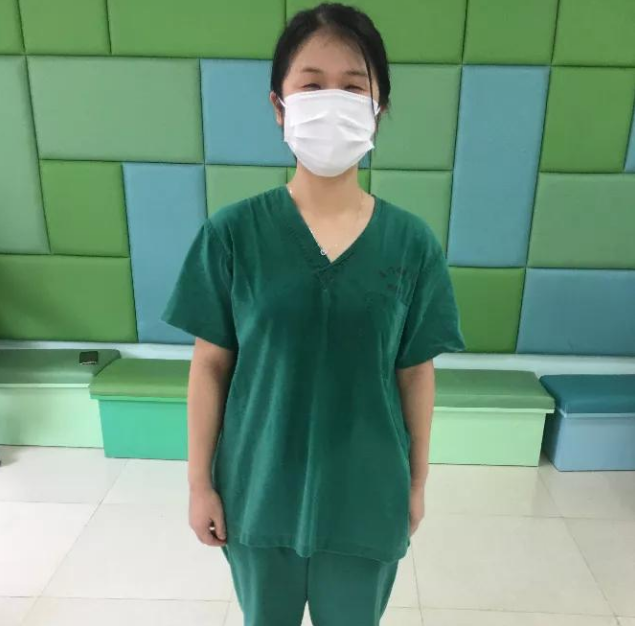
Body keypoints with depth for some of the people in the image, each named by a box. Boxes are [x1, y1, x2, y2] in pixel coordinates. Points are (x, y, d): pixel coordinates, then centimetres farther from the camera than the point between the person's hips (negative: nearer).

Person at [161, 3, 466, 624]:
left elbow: (416, 373, -2)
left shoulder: (412, 242, -10)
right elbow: (210, 364, -7)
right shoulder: (232, 232, -13)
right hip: (258, 491, 0)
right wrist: (199, 483, -2)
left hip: (367, 495, 1)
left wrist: (417, 482, 5)